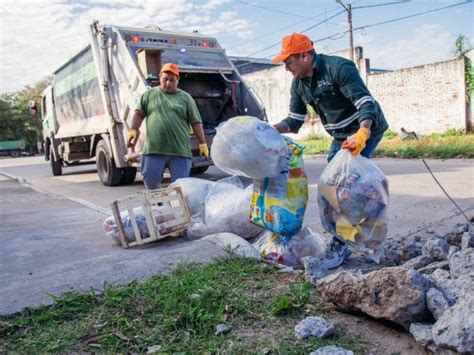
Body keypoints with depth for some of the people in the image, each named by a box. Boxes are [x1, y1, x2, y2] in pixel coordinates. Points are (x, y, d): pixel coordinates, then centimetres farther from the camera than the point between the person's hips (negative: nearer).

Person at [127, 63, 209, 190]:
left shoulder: (185, 97, 11)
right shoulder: (149, 94, 14)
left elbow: (196, 122, 8)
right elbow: (139, 114, 13)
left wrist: (202, 143, 3)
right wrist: (133, 130, -4)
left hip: (180, 151, -1)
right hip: (153, 149, 1)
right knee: (150, 180, 2)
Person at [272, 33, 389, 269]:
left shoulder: (338, 68, -23)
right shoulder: (298, 84, 1)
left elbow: (367, 103, -29)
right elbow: (294, 121, 4)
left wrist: (362, 133, -47)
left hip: (365, 130, -8)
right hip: (341, 136, 9)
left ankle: (340, 245, -8)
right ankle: (342, 242, 19)